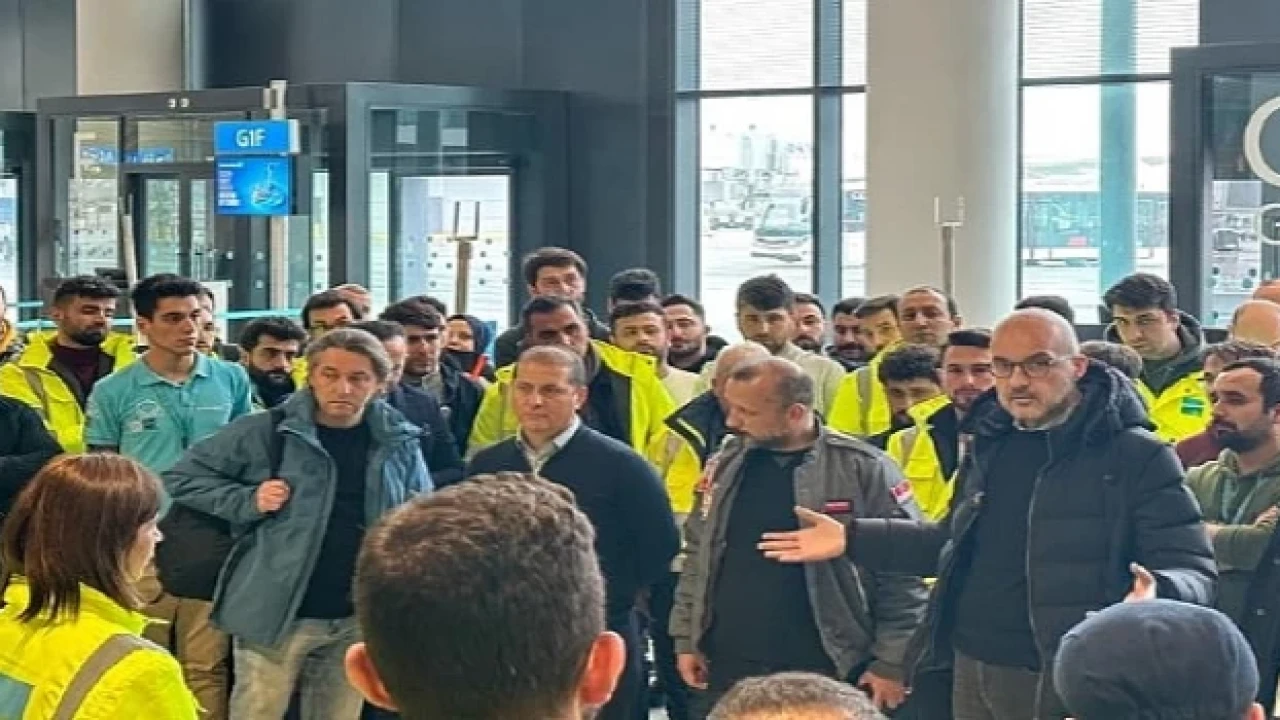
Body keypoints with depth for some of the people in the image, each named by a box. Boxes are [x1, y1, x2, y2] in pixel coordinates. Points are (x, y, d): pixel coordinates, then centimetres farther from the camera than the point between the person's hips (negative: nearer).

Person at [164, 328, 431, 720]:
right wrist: (248, 501, -12)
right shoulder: (265, 432, -6)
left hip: (357, 618, 3)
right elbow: (181, 478, 0)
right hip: (277, 614, -3)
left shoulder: (399, 442, 3)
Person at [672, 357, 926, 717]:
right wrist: (687, 639, 12)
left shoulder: (864, 469, -9)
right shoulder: (726, 466, 7)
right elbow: (699, 557, 16)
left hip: (826, 673, -4)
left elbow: (902, 577, -7)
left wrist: (891, 663, -9)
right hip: (730, 670, 5)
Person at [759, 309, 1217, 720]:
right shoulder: (991, 444, 11)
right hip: (972, 671, 7)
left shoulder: (1138, 456, -11)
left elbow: (1192, 569, -14)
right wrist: (852, 539, 18)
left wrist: (1156, 594, -37)